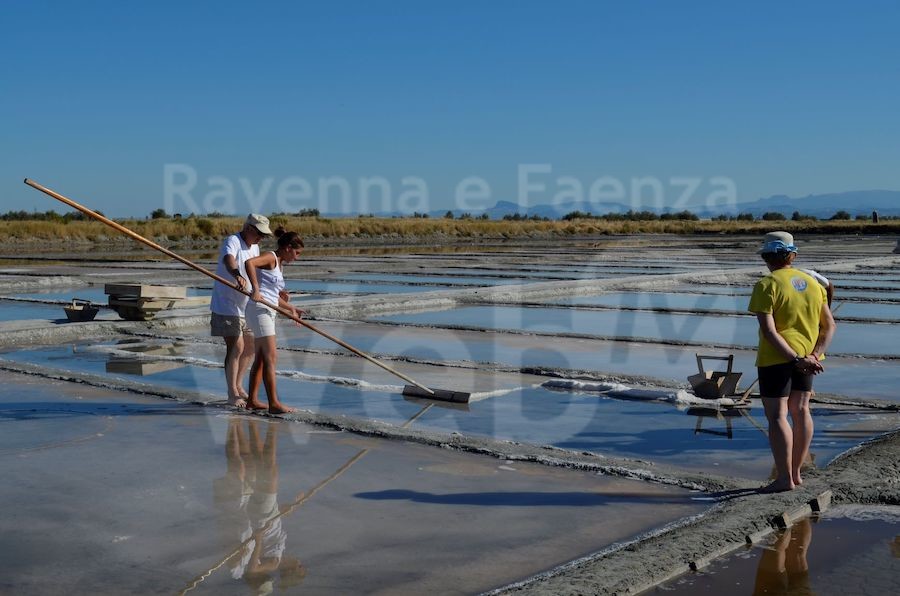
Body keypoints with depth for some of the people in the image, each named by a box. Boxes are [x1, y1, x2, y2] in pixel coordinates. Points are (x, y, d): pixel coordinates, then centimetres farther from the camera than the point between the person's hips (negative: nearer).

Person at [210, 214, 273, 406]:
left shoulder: (254, 247, 13)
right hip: (227, 305, -9)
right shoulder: (232, 241, -15)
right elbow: (228, 259, -38)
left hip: (246, 307, 9)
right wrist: (237, 275, -59)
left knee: (250, 347, 14)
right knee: (236, 347, -13)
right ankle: (232, 395, -7)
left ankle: (238, 386, 29)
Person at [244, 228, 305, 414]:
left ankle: (252, 400, 20)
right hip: (259, 310, -10)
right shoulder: (270, 257, -8)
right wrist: (255, 289, -32)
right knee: (271, 357, -11)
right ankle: (274, 403, -11)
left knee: (260, 359, 13)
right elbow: (249, 262, -28)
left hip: (268, 312, 10)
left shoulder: (279, 263, 19)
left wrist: (291, 308, 25)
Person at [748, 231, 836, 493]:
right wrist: (814, 356, -7)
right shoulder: (813, 283, 7)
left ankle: (784, 478, -2)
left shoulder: (767, 285, -12)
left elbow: (768, 331, -21)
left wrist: (796, 360, -21)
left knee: (777, 415, -1)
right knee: (800, 410, 15)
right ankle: (796, 473, 23)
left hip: (776, 358, -6)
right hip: (807, 356, 7)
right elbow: (829, 326, 2)